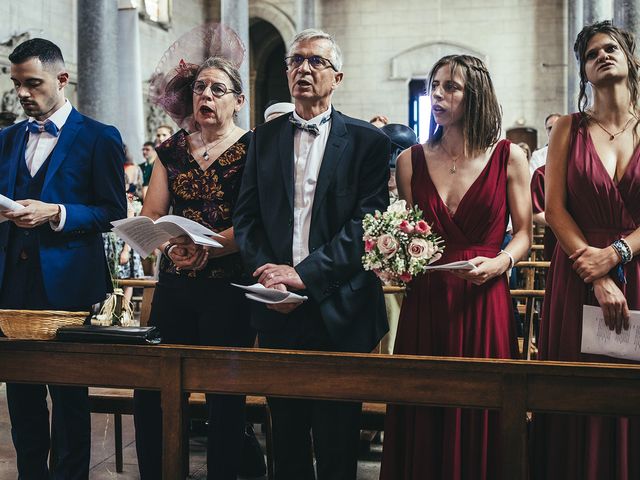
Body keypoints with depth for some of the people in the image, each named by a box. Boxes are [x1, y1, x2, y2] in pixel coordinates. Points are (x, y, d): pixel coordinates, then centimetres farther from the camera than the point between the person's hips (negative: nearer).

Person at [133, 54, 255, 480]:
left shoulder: (252, 149, -1)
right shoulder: (173, 148, 13)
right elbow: (151, 215, 7)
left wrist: (205, 247, -23)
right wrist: (172, 244, -14)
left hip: (228, 288, -4)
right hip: (175, 285, 4)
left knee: (225, 398, 1)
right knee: (150, 393, 3)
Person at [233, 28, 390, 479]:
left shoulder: (368, 140, 0)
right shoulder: (265, 137, 11)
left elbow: (368, 223, -10)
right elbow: (246, 216, 8)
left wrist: (305, 274, -17)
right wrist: (265, 270, -10)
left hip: (337, 309, -3)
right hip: (278, 309, 3)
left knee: (337, 440, 7)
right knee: (286, 434, 14)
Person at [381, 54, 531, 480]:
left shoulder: (509, 157, 2)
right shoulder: (411, 161, 7)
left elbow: (524, 233, 5)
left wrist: (499, 263, -14)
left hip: (483, 303, -1)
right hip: (426, 303, 2)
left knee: (479, 420, 4)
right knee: (424, 422, 5)